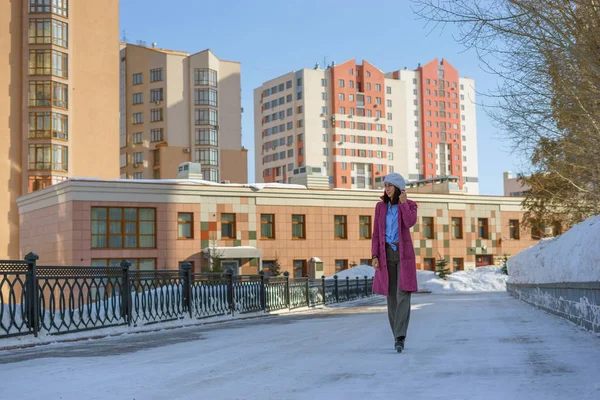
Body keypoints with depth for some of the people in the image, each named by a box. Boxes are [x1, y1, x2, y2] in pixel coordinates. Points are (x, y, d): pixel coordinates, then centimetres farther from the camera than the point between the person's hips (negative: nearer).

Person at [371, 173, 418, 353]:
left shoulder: (410, 205, 0)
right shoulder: (380, 207, 7)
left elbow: (410, 223, -21)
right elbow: (376, 234, 5)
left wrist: (403, 202, -16)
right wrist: (374, 256, -4)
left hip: (404, 253, -2)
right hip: (387, 254, 3)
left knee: (403, 294, -15)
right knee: (392, 295, 4)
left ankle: (400, 338, -18)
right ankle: (398, 336, 18)